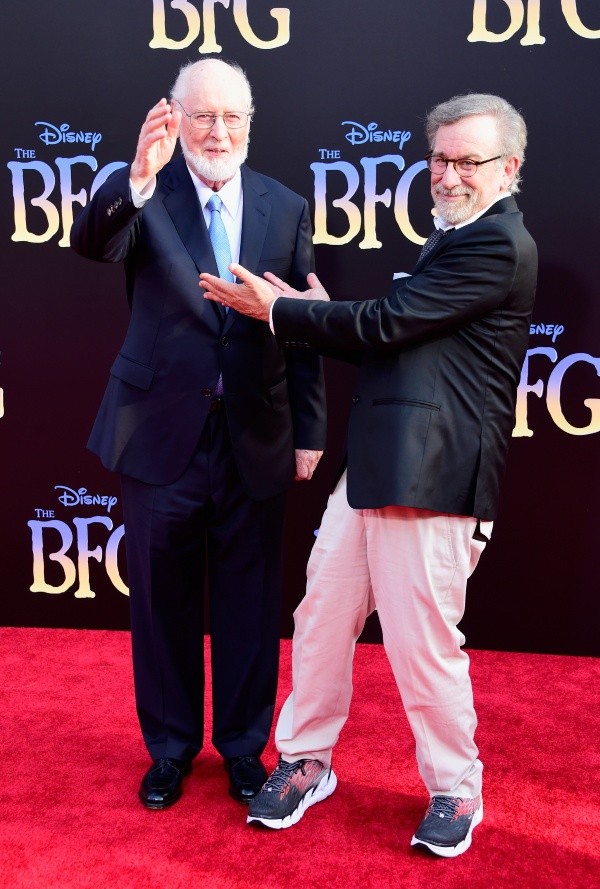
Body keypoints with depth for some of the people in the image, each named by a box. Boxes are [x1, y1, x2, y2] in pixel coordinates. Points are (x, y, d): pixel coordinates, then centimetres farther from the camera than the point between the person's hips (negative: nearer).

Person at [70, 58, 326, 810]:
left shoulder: (286, 208, 4)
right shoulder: (143, 192, -1)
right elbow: (93, 242, -23)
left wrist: (309, 430, 4)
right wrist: (138, 178, -41)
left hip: (255, 439, 1)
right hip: (162, 433, -1)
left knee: (250, 601, 11)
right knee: (162, 600, 12)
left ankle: (243, 745, 32)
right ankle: (170, 747, 33)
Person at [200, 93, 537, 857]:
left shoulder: (499, 242, -11)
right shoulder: (453, 239, 22)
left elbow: (387, 323, -16)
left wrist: (277, 309, -5)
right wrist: (321, 317, 3)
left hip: (431, 478, -9)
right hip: (373, 465, 9)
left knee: (423, 642, 1)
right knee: (322, 615, 14)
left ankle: (455, 790, 25)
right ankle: (306, 762, 32)